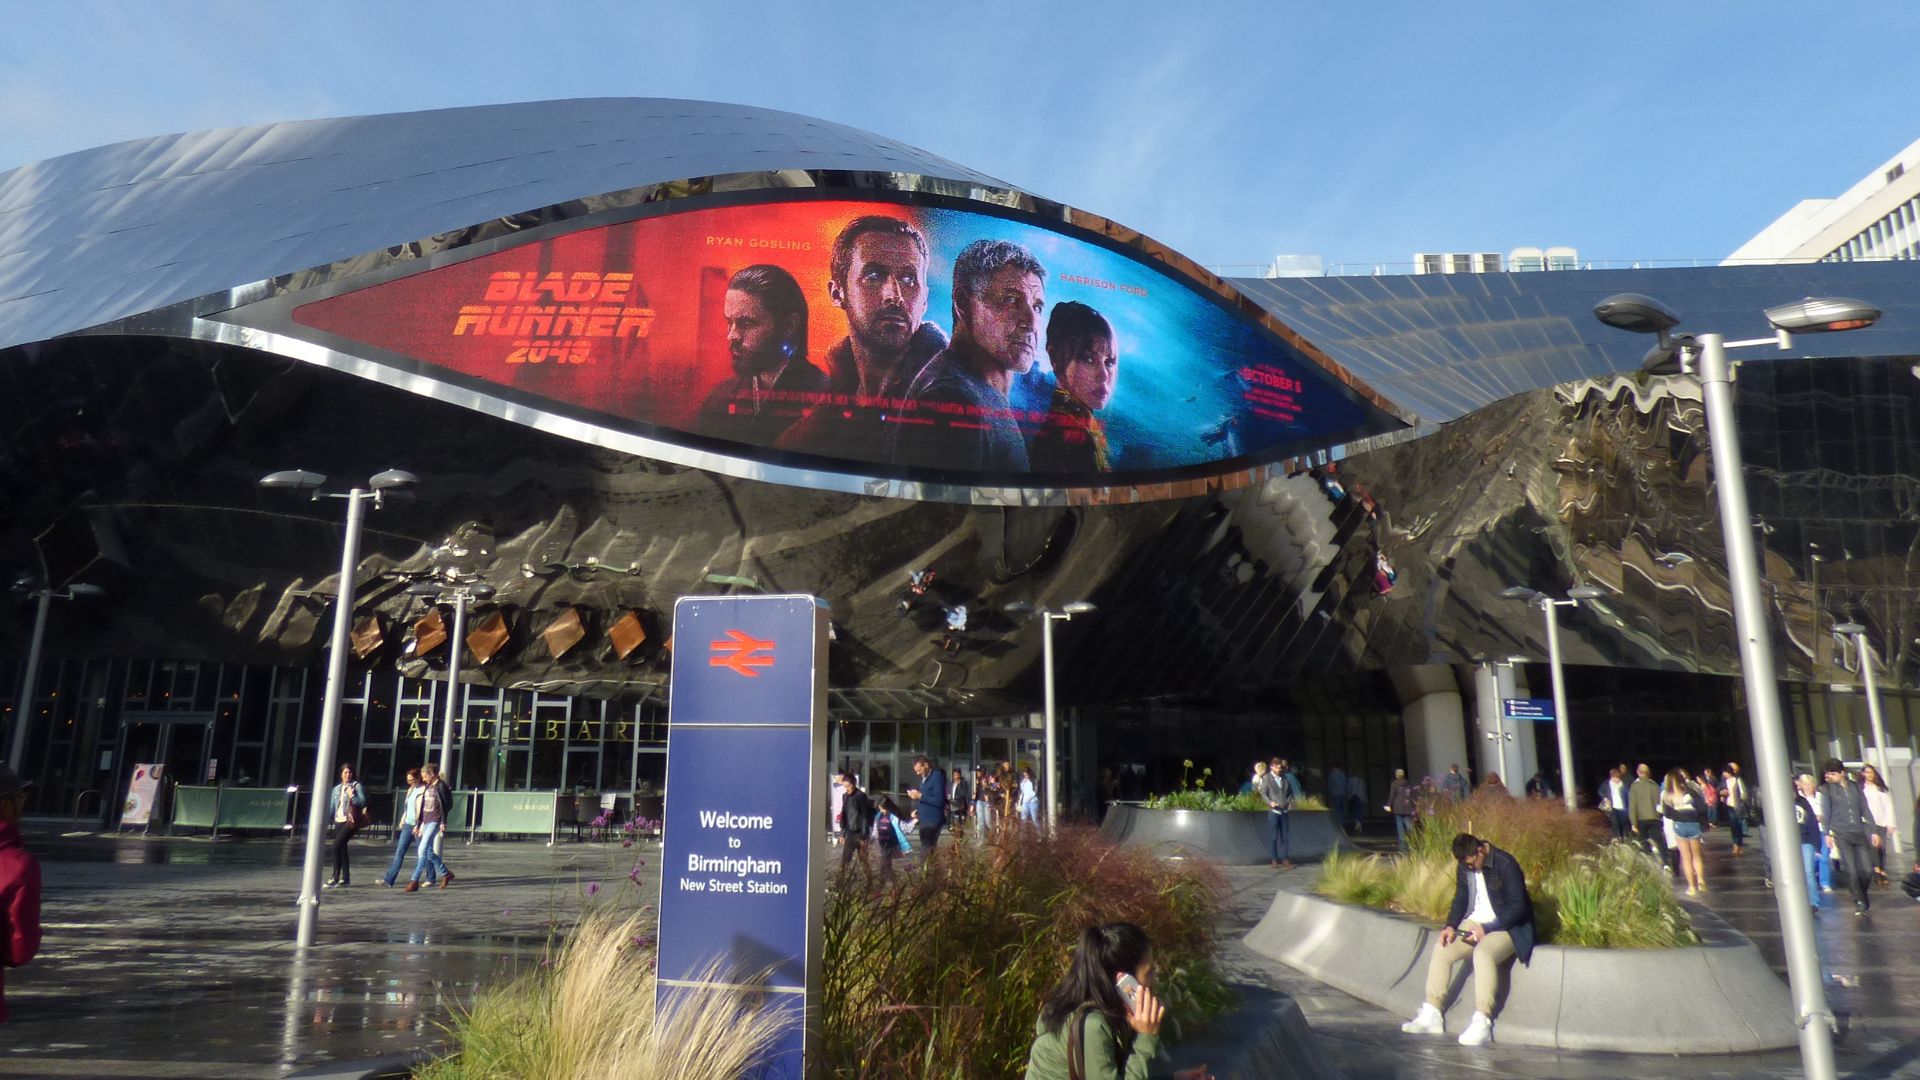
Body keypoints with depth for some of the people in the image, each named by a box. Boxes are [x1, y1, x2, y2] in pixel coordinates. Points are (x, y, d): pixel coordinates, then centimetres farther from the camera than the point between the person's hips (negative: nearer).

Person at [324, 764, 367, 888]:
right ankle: (345, 878, 15)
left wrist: (352, 796, -20)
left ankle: (335, 878, -10)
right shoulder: (337, 789, 16)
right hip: (339, 821, 6)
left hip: (350, 822, -6)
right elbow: (331, 807, 16)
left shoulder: (357, 786, 1)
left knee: (336, 846, -16)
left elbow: (362, 802, -7)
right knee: (341, 848, 7)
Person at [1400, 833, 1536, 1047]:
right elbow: (1460, 900, 13)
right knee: (1442, 949, -12)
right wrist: (1451, 926, -5)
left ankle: (1482, 1024, -33)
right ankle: (1432, 1015, -8)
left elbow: (1518, 907, -18)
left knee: (1483, 953, -35)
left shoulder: (1506, 864, -18)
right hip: (1475, 925, 7)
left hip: (1506, 927, -7)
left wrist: (1486, 929, -23)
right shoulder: (1464, 867, 4)